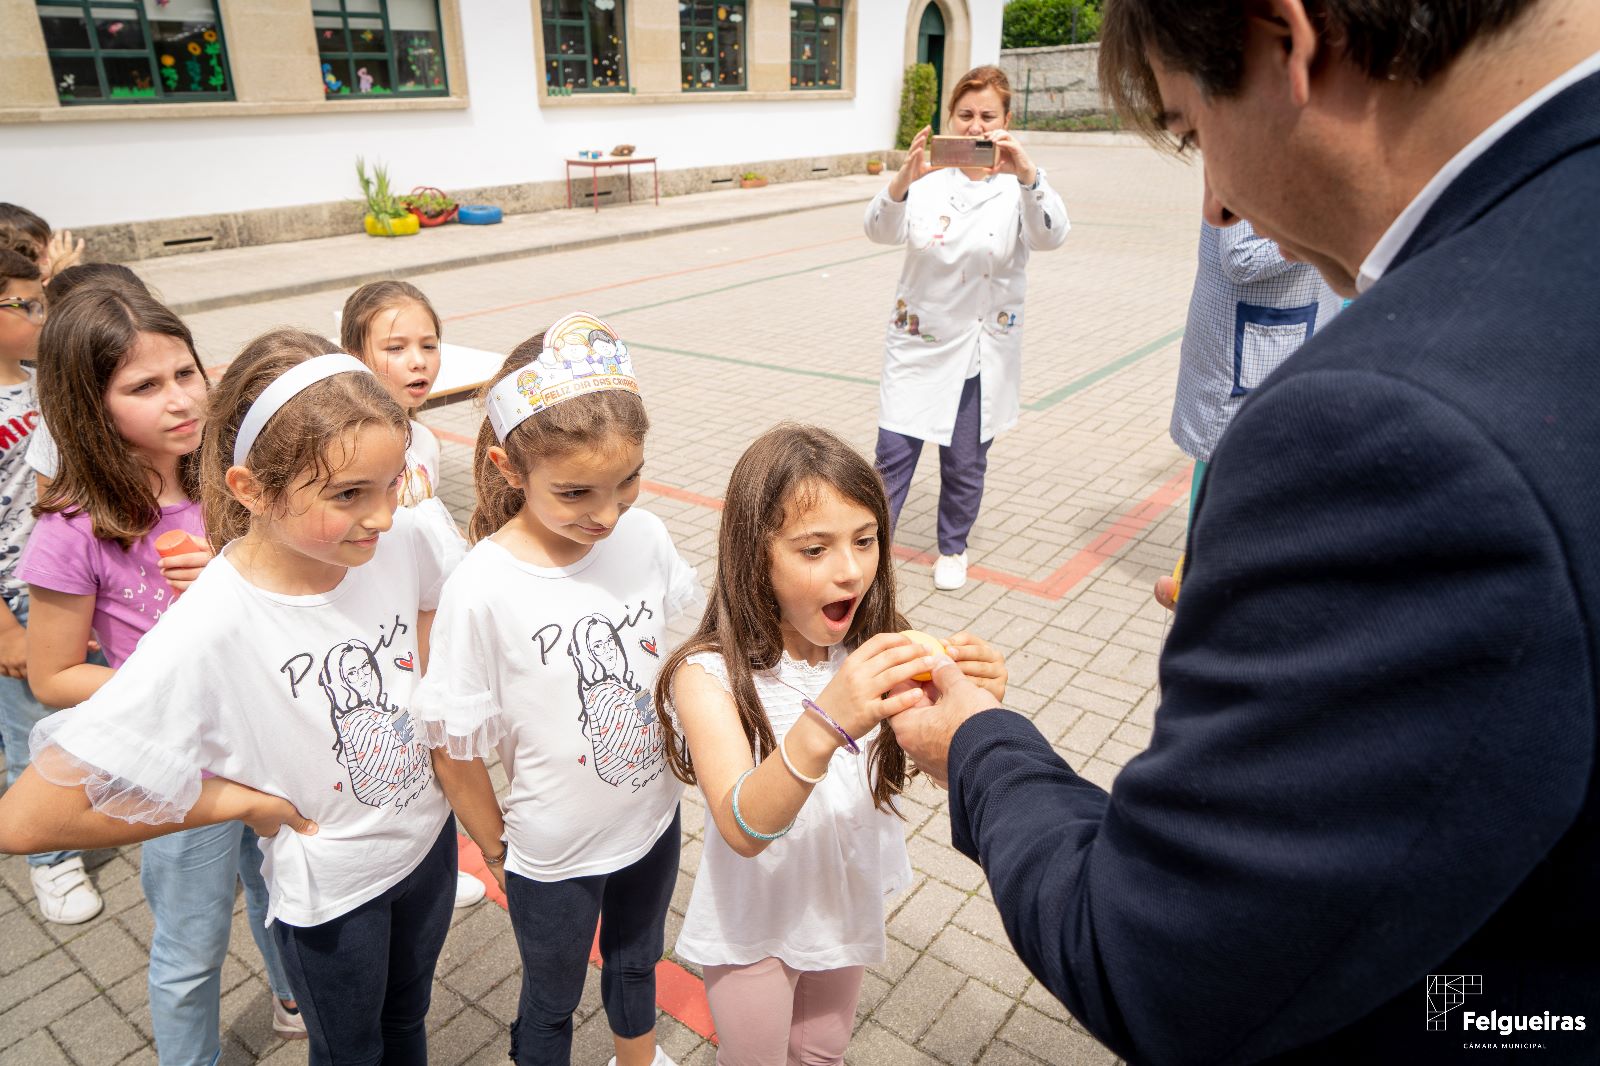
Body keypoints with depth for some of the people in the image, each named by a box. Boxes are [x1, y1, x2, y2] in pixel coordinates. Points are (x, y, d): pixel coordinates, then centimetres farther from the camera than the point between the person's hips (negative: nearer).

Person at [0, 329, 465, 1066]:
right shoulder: (208, 633, -34)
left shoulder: (404, 540, -22)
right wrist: (239, 799, -23)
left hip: (428, 834, 4)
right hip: (329, 888, -4)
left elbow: (449, 601, 3)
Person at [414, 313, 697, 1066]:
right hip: (555, 856, -4)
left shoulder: (645, 537, -17)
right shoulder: (482, 593, -29)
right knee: (552, 1004, 24)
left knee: (637, 963, 32)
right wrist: (496, 851, -5)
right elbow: (455, 754, -17)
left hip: (655, 818, 4)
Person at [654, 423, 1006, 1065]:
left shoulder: (875, 649, -17)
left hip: (850, 901, 4)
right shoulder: (709, 674, -29)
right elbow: (743, 829, -38)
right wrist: (823, 725, -55)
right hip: (755, 921, -3)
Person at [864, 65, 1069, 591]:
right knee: (894, 451, -1)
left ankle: (953, 547, 34)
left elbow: (1050, 235, -22)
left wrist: (1027, 175, -40)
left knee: (965, 461, 11)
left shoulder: (1019, 183, -4)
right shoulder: (929, 177, -2)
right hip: (918, 341, 0)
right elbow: (882, 231, -17)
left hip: (981, 346, 0)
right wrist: (903, 180, -37)